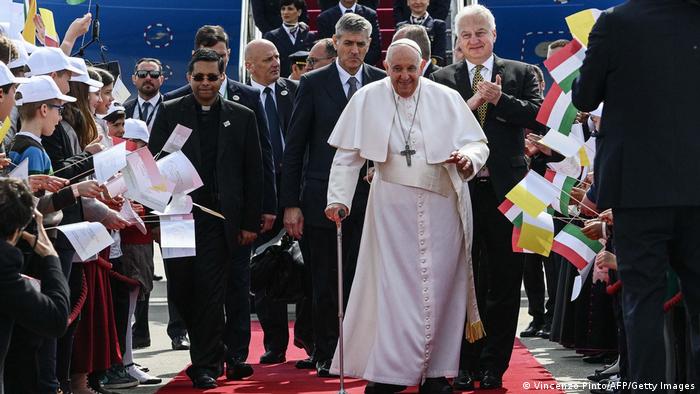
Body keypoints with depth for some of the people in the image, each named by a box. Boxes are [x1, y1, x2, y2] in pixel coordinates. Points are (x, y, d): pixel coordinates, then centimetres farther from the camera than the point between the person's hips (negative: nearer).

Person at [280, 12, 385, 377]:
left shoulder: (383, 83, 5)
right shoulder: (313, 83, 1)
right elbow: (294, 147, 1)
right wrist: (290, 203, -4)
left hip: (369, 196, 1)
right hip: (323, 196, -1)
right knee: (325, 282, 5)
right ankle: (326, 355, 14)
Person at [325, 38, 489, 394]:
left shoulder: (446, 99, 1)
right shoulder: (367, 99, 0)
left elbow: (479, 143, 5)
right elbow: (348, 156, 2)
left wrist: (468, 157, -17)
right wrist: (338, 198, -7)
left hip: (441, 205, 1)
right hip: (392, 207, -1)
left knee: (438, 287, 2)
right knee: (392, 286, -3)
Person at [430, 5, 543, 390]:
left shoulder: (521, 73, 8)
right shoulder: (442, 79, 8)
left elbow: (538, 115, -6)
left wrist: (499, 99, -17)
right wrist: (469, 105, -17)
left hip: (505, 188, 0)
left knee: (504, 282, 4)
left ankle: (494, 365, 12)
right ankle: (466, 364, 15)